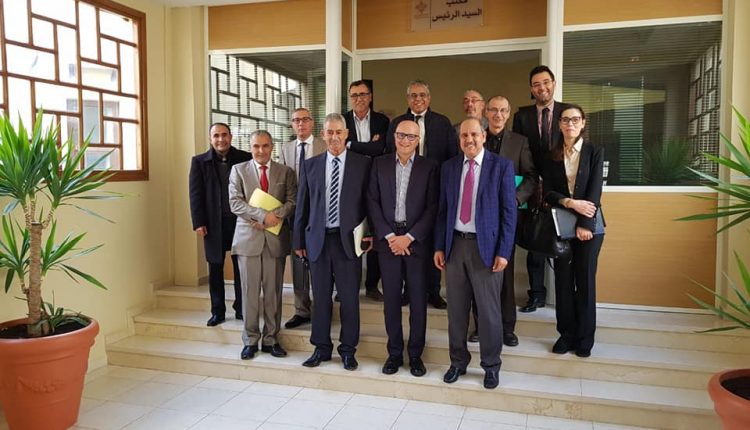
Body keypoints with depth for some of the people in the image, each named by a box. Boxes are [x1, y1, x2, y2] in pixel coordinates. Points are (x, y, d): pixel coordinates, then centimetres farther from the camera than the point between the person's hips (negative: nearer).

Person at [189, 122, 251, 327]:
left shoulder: (245, 159, 0)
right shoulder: (199, 162, 2)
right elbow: (195, 194, 0)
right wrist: (198, 223, -6)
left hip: (240, 221, 0)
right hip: (214, 224, 1)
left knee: (241, 268, 8)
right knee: (215, 269, 8)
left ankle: (241, 309, 21)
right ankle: (217, 311, 20)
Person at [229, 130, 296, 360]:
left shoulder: (286, 172, 10)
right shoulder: (238, 170, 7)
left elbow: (292, 202, 1)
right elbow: (235, 202, -4)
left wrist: (274, 217, -15)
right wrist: (263, 215, -16)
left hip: (275, 238, 1)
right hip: (248, 237, 0)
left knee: (273, 292, 5)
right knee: (249, 291, 4)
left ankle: (271, 339, 16)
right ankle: (250, 340, 15)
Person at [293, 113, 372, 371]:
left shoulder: (363, 164, 1)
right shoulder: (310, 165, 8)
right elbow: (302, 206, 8)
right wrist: (299, 241, 8)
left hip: (348, 239, -2)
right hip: (318, 240, 2)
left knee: (350, 298, 5)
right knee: (320, 297, 11)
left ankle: (348, 349, 21)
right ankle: (321, 347, 25)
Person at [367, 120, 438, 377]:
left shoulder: (429, 167, 2)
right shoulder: (380, 164, 7)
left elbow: (433, 207, -4)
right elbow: (373, 201, 2)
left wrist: (409, 237, -11)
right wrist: (389, 236, -7)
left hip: (417, 240, -1)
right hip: (387, 239, 1)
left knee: (418, 298, 5)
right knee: (391, 298, 6)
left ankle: (415, 354, 18)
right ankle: (394, 352, 18)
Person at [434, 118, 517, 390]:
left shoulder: (501, 166, -3)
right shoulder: (449, 167, 8)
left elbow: (509, 211, -5)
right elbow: (442, 209, 10)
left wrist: (503, 252, -10)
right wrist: (439, 247, 5)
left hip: (486, 246, -3)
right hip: (455, 245, 3)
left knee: (489, 310, 6)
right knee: (456, 309, 11)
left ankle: (491, 365, 24)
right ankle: (458, 361, 28)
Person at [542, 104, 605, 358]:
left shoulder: (595, 151, 0)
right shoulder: (552, 155, 5)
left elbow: (595, 192, -7)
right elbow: (547, 192, -1)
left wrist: (584, 224, -14)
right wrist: (570, 202, -17)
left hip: (589, 225, -2)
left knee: (585, 280, 4)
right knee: (563, 280, 6)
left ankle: (585, 338, 17)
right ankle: (566, 334, 19)